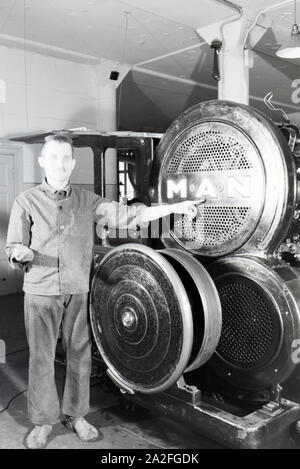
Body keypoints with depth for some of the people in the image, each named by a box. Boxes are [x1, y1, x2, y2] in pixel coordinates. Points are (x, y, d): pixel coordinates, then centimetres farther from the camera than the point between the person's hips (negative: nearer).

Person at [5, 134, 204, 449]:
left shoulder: (86, 200, 5)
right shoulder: (27, 202, -1)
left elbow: (125, 214, 0)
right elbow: (13, 249, 0)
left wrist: (175, 207, -6)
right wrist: (21, 253, -26)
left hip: (78, 292, 2)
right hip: (41, 293, -2)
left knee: (80, 355, 8)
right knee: (41, 358, 6)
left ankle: (75, 415, 28)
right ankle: (43, 421, 24)